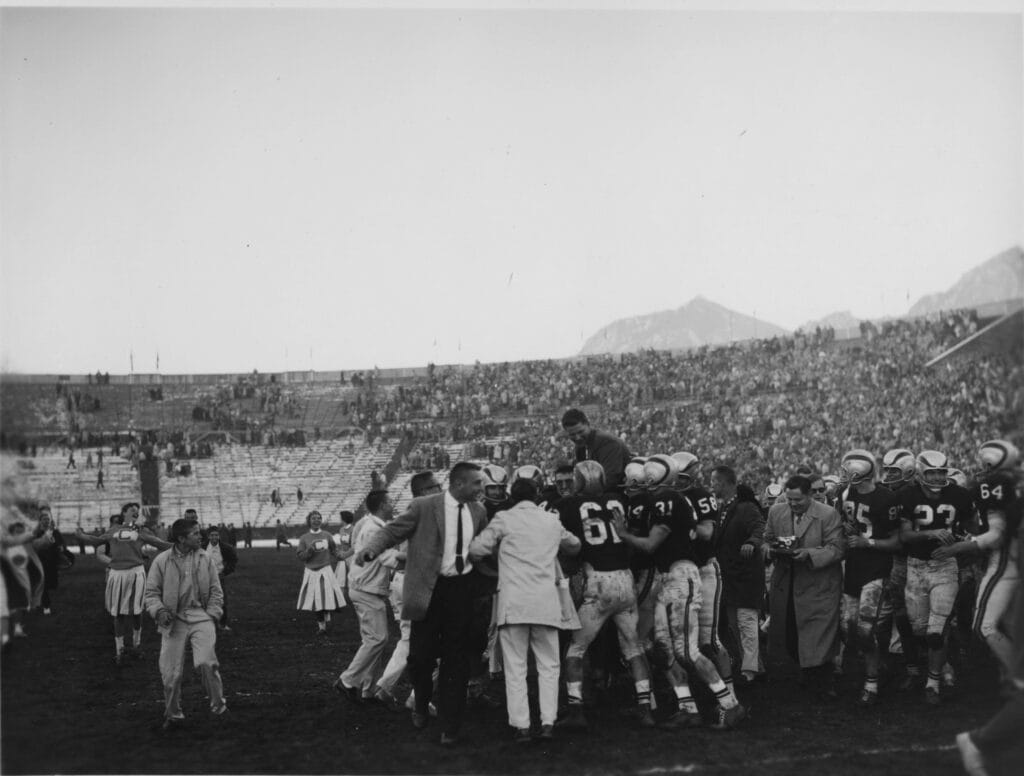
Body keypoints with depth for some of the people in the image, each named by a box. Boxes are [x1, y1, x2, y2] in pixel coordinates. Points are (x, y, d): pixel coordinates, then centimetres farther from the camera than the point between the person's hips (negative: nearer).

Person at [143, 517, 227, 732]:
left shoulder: (205, 559, 5)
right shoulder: (162, 561, -1)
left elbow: (216, 590, 11)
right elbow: (151, 592, 5)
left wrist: (212, 615, 0)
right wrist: (159, 610, -12)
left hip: (200, 616, 0)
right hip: (174, 620, 0)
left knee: (206, 661, -20)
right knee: (171, 672, 0)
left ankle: (217, 704, -1)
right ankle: (172, 714, 21)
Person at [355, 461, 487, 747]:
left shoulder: (478, 511, 6)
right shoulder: (423, 507, -8)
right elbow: (392, 530, -8)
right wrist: (370, 550, -25)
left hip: (462, 588, 3)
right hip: (429, 589, -3)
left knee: (456, 659, 5)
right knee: (420, 654, 0)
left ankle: (450, 726, 14)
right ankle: (421, 706, 31)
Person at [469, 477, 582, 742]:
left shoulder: (504, 519, 1)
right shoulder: (552, 521, 14)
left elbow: (477, 549, -4)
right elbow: (574, 545, 31)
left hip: (513, 602, -2)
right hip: (546, 602, 3)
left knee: (515, 667, 2)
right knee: (548, 665, 11)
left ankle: (521, 725, -1)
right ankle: (548, 722, 3)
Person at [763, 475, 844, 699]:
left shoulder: (828, 515, -10)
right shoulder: (776, 512, 5)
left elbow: (836, 548, -13)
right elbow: (767, 540, 14)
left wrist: (809, 554, -26)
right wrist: (772, 549, -9)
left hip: (818, 585, -5)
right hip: (785, 584, 5)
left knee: (819, 637, -4)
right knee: (789, 636, 9)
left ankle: (824, 685, 9)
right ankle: (808, 676, 28)